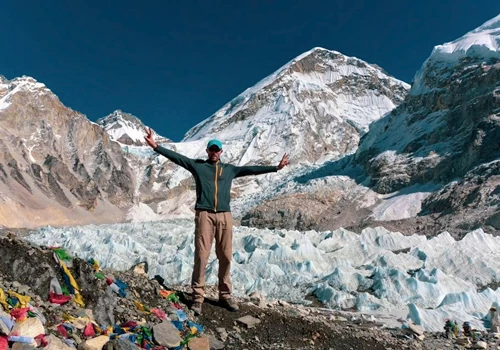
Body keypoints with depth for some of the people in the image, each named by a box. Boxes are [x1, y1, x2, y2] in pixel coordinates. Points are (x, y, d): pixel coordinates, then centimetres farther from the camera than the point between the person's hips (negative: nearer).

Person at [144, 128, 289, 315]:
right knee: (201, 256, -5)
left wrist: (276, 167, 18)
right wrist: (155, 146, -4)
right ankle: (197, 297, 4)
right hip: (204, 215, -2)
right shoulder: (197, 165, 13)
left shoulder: (230, 169, 18)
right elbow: (176, 157, 5)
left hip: (224, 216, 3)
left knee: (225, 257, 5)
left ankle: (225, 295, 17)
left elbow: (252, 169, 19)